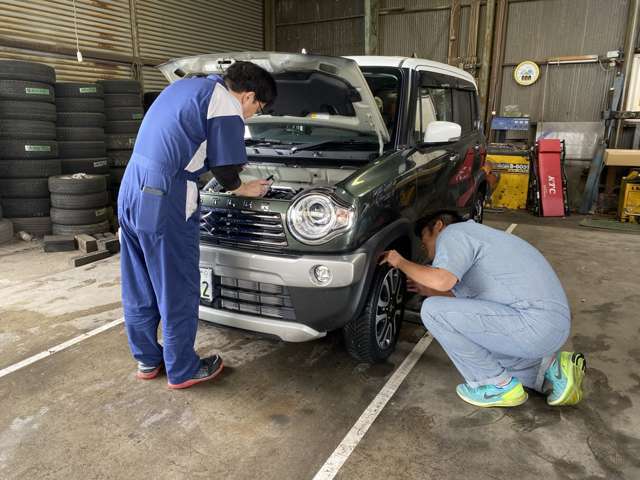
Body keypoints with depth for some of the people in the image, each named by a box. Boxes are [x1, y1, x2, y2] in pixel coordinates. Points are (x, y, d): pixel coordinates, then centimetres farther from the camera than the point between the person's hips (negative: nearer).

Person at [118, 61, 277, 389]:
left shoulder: (186, 84, 19)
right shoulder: (227, 105, -8)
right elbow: (224, 167, -7)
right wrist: (242, 189, 14)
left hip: (131, 191, 9)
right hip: (164, 203, -9)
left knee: (139, 287, 17)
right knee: (177, 291, 5)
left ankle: (147, 360, 33)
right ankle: (182, 370, 20)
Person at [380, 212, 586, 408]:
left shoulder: (452, 233, -4)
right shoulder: (473, 233, 25)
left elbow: (442, 280, -24)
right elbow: (467, 297, 31)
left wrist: (401, 262, -7)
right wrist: (428, 290, 34)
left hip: (536, 325, -10)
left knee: (434, 311, -12)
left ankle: (498, 385, -1)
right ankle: (550, 367, 16)